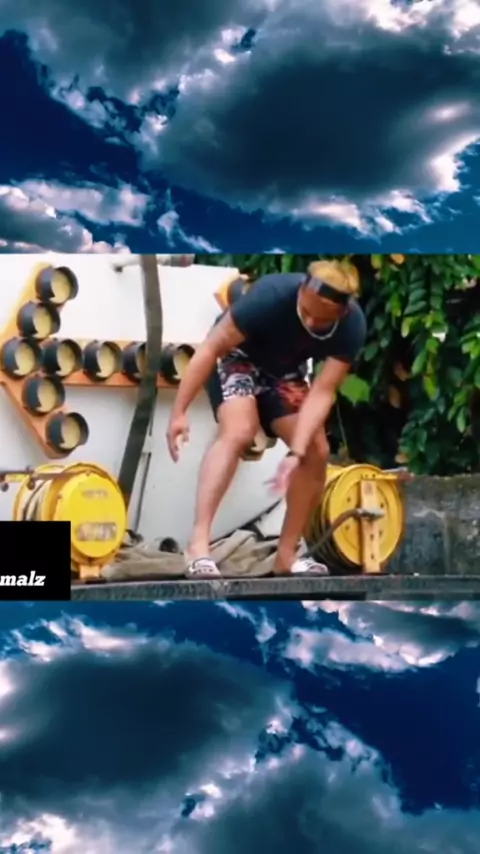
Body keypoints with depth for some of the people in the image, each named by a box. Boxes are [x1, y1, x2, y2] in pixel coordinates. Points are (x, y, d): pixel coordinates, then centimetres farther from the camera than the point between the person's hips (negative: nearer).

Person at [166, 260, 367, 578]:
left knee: (317, 451, -6)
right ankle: (199, 544, -36)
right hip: (237, 357, -5)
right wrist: (180, 412, -30)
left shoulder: (352, 326, -26)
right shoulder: (272, 295, -36)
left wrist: (297, 452, -37)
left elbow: (323, 392, -26)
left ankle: (287, 555, 6)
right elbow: (211, 348, -29)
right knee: (238, 433, -30)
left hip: (283, 371, 5)